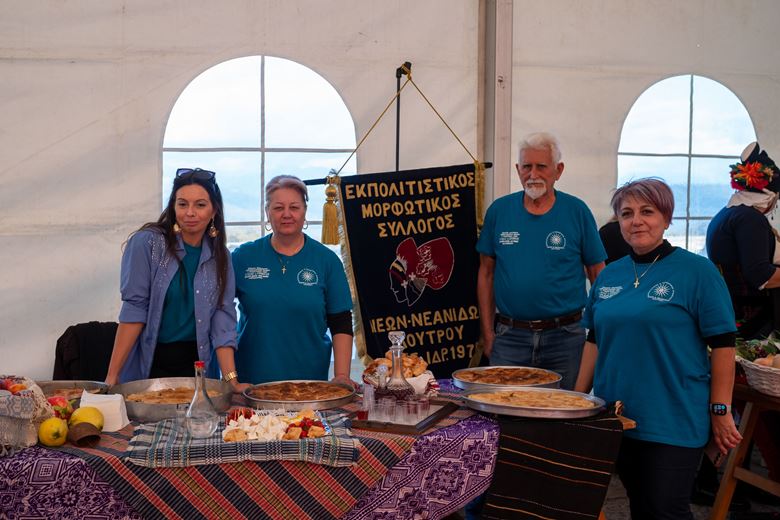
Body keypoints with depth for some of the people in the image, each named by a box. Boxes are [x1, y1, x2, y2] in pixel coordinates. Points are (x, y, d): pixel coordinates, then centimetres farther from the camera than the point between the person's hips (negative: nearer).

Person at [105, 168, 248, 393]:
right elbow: (134, 309, -12)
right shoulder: (146, 243, -9)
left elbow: (222, 321, -1)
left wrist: (232, 380, -11)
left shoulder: (220, 257, 2)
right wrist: (112, 375, -17)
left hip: (197, 365, 3)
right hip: (148, 365, -3)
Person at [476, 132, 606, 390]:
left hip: (564, 338, -1)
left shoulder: (577, 211, 0)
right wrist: (488, 334, 4)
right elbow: (486, 273, 7)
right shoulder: (499, 210, 4)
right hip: (509, 337, 1)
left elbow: (598, 275, 3)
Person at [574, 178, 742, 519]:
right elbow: (595, 340, 15)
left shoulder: (696, 271, -8)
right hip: (617, 415, 5)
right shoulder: (609, 275, 9)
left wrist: (720, 411, -10)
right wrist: (578, 398, 12)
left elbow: (722, 344, -8)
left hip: (674, 420, -5)